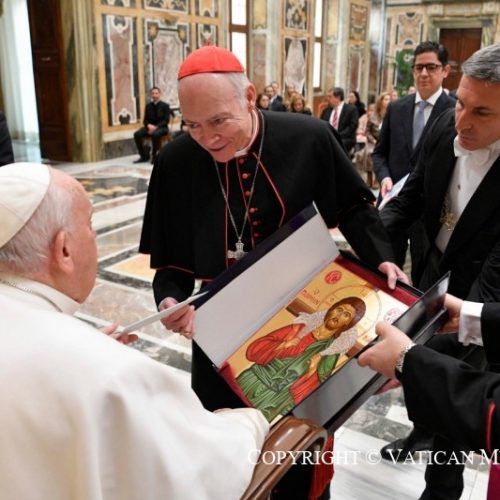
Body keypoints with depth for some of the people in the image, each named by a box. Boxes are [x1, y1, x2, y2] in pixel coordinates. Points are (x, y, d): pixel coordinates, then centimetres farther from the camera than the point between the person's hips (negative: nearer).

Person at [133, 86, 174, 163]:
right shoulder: (148, 106, 12)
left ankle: (154, 156, -21)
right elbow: (145, 120, 11)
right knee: (137, 134, -21)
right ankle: (144, 156, -9)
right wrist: (149, 125, -14)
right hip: (150, 127, 5)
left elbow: (166, 120, -7)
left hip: (161, 127, -5)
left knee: (155, 134, -39)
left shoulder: (165, 106, 0)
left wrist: (156, 127, -20)